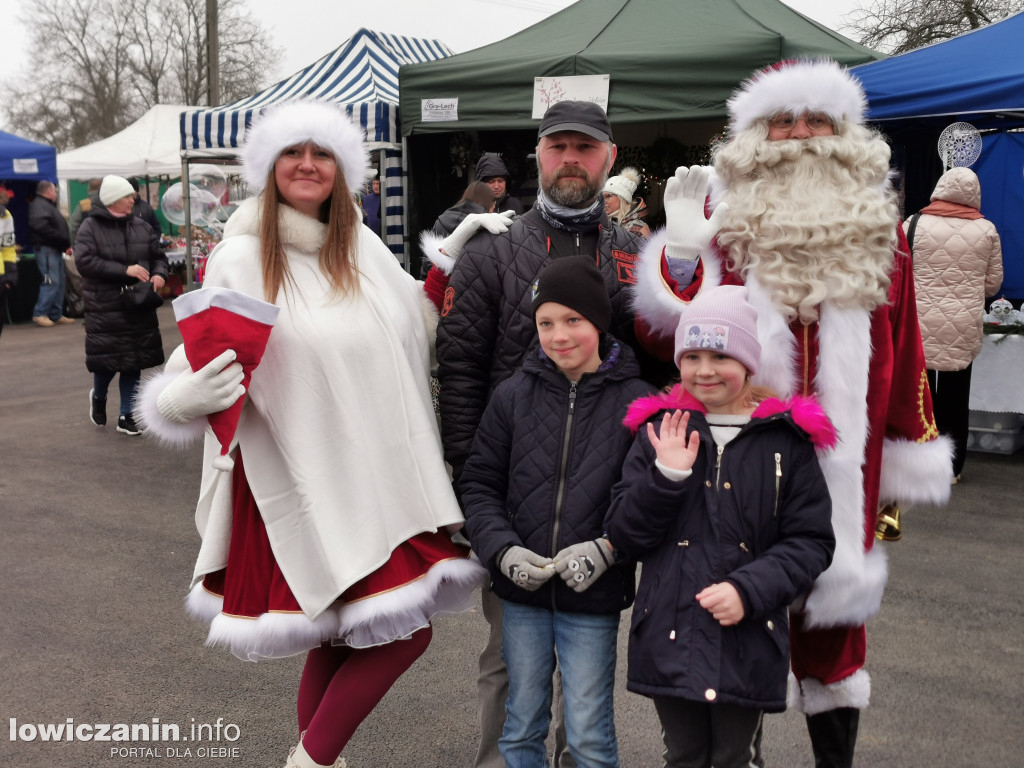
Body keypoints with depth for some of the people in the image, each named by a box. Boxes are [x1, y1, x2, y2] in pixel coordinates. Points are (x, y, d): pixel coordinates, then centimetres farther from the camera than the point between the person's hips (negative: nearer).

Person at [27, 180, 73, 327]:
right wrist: (64, 239, -20)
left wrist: (66, 242, 5)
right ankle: (40, 314, -7)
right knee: (51, 282, -13)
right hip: (46, 249, -11)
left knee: (59, 283, 10)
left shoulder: (49, 206, 23)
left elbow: (59, 227, 21)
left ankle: (56, 315, 15)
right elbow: (42, 228, -25)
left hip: (55, 249, 11)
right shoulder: (39, 205, -10)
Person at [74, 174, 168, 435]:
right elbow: (84, 261, -15)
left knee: (134, 361, 7)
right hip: (105, 308, -4)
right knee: (106, 360, -2)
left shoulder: (141, 226, 8)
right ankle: (98, 397, 31)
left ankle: (127, 416, 19)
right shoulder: (90, 227, -5)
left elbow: (158, 256, 15)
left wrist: (159, 274, -8)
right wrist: (125, 270, -21)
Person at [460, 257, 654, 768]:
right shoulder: (513, 395, 0)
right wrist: (502, 549, -9)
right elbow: (479, 482, 4)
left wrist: (606, 548, -16)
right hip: (521, 594, 3)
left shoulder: (634, 401, -7)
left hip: (593, 597, -2)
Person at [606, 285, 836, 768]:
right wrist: (666, 475, -16)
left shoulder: (786, 439, -3)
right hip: (669, 639, 2)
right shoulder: (659, 430, 2)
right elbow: (625, 538, 0)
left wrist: (749, 589, -17)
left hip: (749, 645, -2)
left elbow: (811, 542, -2)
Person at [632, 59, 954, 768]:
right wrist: (683, 250, -23)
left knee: (832, 615, 13)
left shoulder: (876, 228, 6)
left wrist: (912, 450, 9)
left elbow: (903, 347, 8)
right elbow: (687, 334, -7)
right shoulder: (728, 219, 2)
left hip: (841, 460, 1)